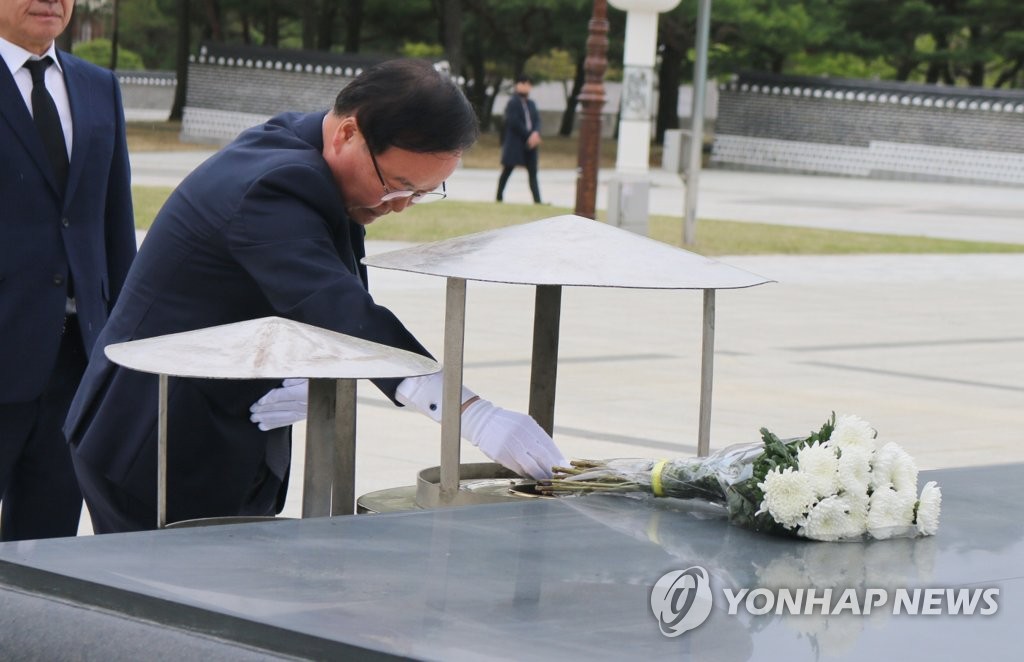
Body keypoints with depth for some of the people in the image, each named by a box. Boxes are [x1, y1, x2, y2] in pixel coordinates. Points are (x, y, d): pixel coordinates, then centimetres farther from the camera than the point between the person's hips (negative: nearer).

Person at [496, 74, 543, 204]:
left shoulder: (531, 104, 14)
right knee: (507, 171, 1)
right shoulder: (513, 103, -7)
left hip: (529, 143, 7)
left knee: (533, 173, 2)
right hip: (514, 143, -7)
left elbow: (537, 120, 7)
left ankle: (537, 201, -1)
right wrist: (529, 136, -15)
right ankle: (499, 197, 8)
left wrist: (535, 133, -14)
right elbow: (514, 123, -15)